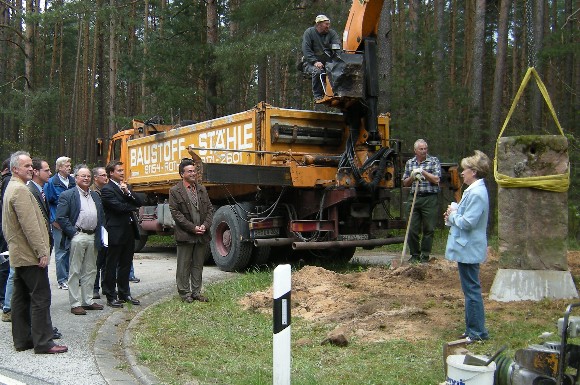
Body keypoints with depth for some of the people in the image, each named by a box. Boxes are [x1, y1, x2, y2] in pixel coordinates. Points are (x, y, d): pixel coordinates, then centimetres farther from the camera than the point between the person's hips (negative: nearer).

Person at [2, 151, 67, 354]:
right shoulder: (21, 190, -17)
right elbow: (30, 225, -22)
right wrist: (41, 252, -20)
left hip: (18, 254, 10)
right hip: (30, 255, -10)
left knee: (21, 297, 12)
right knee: (41, 297, -6)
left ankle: (22, 339, 19)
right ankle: (43, 342, -4)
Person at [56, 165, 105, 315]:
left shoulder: (95, 196, 16)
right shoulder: (67, 195, -3)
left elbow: (101, 216, 19)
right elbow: (61, 217, -10)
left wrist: (99, 234, 7)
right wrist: (73, 232, -14)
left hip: (93, 237, 6)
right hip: (77, 237, -6)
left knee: (90, 271, 12)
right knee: (75, 271, -1)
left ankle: (87, 301, 21)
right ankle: (75, 304, 4)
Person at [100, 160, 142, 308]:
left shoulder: (125, 186, 14)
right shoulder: (107, 189, -11)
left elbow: (139, 203, 5)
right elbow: (119, 207, -21)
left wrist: (127, 192, -12)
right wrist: (133, 207, -3)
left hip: (129, 231, 8)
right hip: (116, 233, -8)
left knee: (126, 264, 14)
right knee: (112, 265, 3)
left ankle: (124, 293, 25)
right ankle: (111, 296, 10)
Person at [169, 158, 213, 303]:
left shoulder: (202, 189, 11)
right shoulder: (175, 191, -5)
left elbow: (209, 209, 10)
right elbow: (175, 213, -10)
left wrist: (205, 225, -6)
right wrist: (192, 228, -15)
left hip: (202, 235, 5)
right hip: (185, 235, -5)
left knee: (198, 266, 13)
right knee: (184, 266, 4)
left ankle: (196, 292, 23)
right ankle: (185, 293, 15)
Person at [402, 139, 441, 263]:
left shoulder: (434, 161, 3)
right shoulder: (409, 163, 13)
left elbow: (436, 180, -6)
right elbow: (405, 183, 16)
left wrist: (422, 172, -11)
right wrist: (412, 177, -4)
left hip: (429, 198, -3)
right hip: (413, 198, 3)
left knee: (428, 229, 2)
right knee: (412, 229, 2)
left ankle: (425, 256, 12)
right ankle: (415, 255, 14)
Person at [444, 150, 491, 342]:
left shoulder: (476, 193, -20)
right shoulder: (473, 190, 13)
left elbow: (468, 222, -24)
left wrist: (453, 214, -8)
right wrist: (453, 215, 4)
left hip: (469, 249, -11)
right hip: (467, 248, 11)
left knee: (472, 289, -3)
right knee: (471, 289, 16)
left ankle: (477, 332, 5)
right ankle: (474, 330, 26)